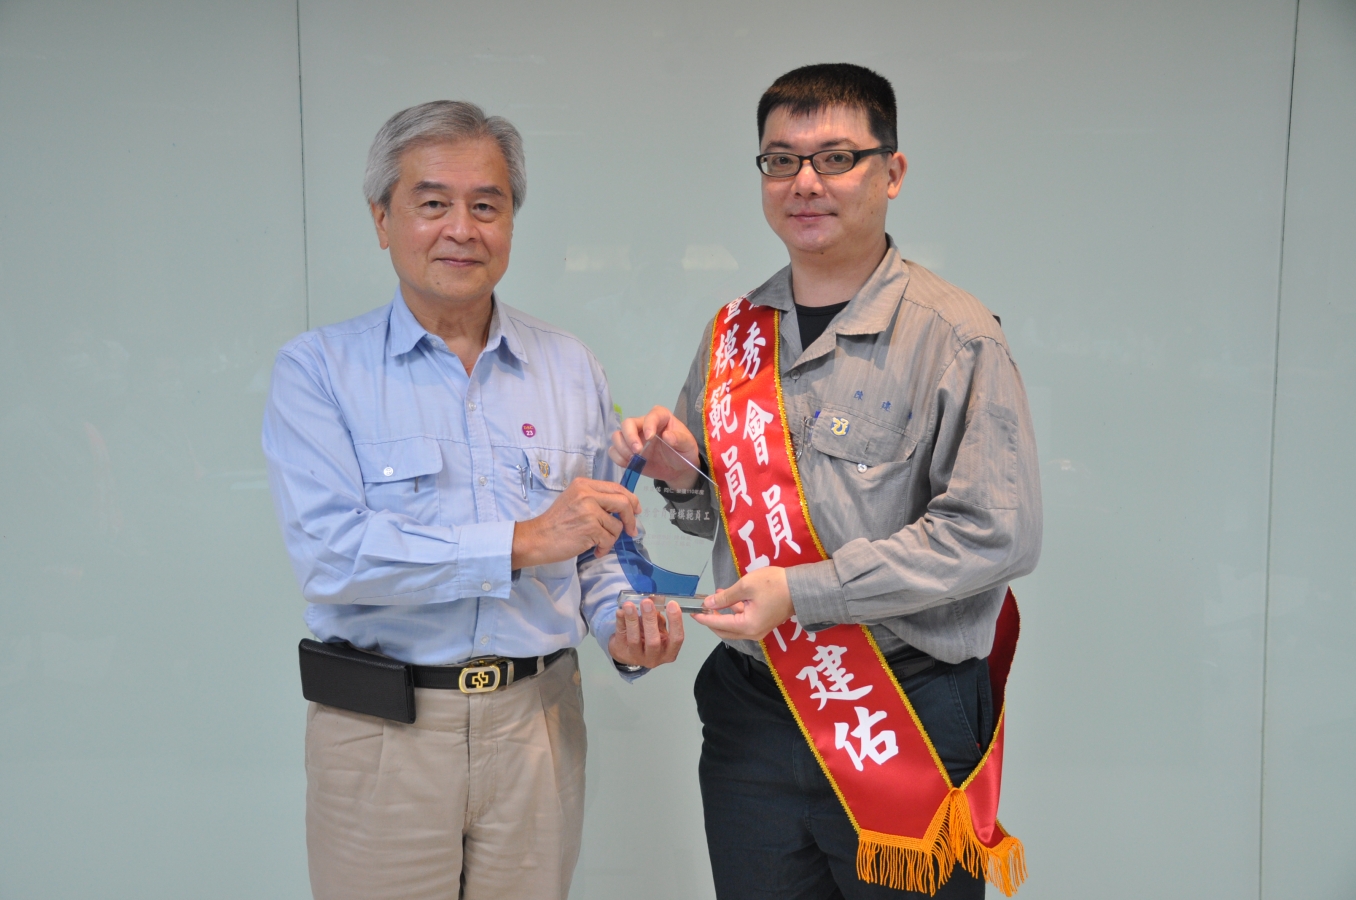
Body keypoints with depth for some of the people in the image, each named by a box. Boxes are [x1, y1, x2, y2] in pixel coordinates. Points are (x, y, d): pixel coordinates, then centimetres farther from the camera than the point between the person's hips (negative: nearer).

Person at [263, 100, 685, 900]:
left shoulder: (571, 369, 8)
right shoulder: (319, 370, -4)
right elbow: (329, 553, -18)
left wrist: (623, 626, -9)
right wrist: (522, 541, -22)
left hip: (537, 724, 3)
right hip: (382, 734, -2)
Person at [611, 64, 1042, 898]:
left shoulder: (955, 336, -10)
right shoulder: (733, 336, 7)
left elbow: (997, 533, -17)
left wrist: (801, 590, -18)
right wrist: (680, 473, -7)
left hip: (906, 727, -4)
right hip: (751, 712, 5)